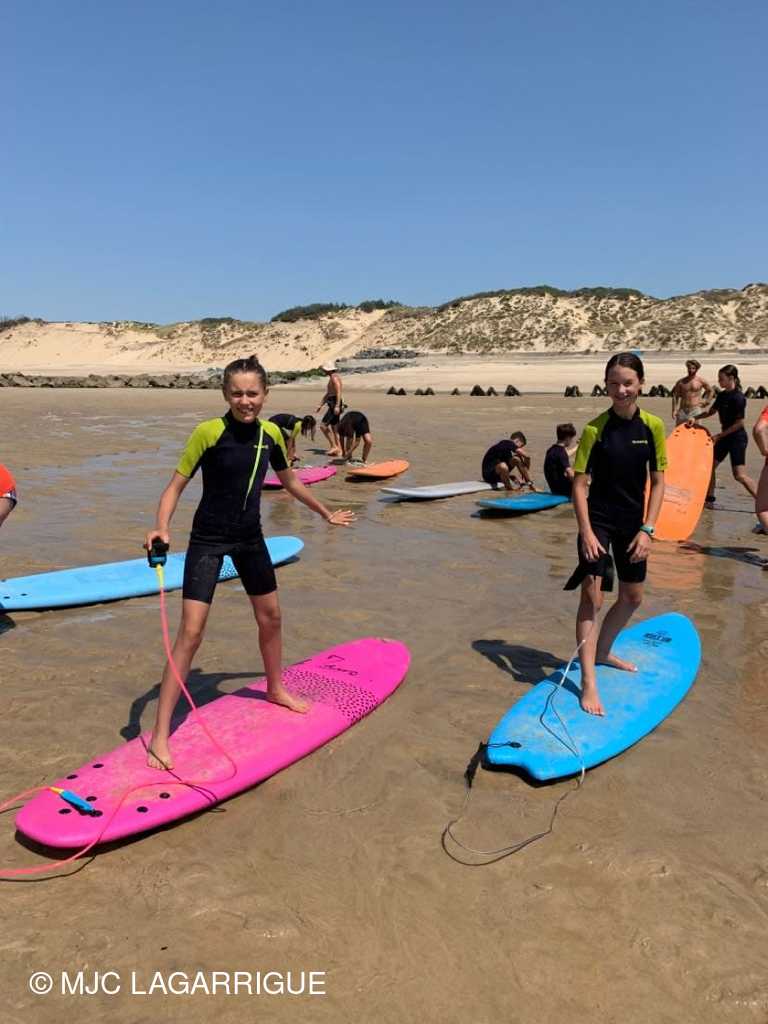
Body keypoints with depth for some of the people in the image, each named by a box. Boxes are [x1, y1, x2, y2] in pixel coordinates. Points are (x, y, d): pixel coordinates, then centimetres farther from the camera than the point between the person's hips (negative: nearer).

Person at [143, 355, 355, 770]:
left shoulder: (271, 433, -2)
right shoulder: (208, 432, -17)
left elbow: (290, 481, 16)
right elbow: (175, 486, -14)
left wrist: (326, 513, 27)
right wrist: (161, 528, -32)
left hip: (250, 537, 6)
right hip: (208, 539, -5)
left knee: (270, 616, 19)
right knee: (191, 631, -12)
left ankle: (275, 689, 46)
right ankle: (160, 735, -4)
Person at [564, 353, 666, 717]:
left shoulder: (652, 426, -3)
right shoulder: (595, 429, -11)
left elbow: (658, 482, 0)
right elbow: (579, 484, -11)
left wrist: (646, 529, -7)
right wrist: (586, 532, -19)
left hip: (633, 523, 5)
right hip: (598, 521, -4)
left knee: (632, 597, 17)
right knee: (592, 597, -12)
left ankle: (602, 652, 40)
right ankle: (588, 683, -9)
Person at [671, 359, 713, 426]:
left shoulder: (701, 381, 2)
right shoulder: (681, 382, 6)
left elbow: (711, 391, 17)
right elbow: (675, 396, 9)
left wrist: (706, 402, 9)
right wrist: (674, 410, 1)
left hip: (695, 410, -2)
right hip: (682, 410, 2)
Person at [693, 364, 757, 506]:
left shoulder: (738, 397, -19)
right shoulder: (721, 395, 6)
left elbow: (739, 423, -18)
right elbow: (711, 411, 20)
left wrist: (719, 435, -15)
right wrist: (695, 417, 5)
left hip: (737, 437, -9)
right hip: (725, 437, 9)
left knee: (739, 475, -13)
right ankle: (709, 498, 25)